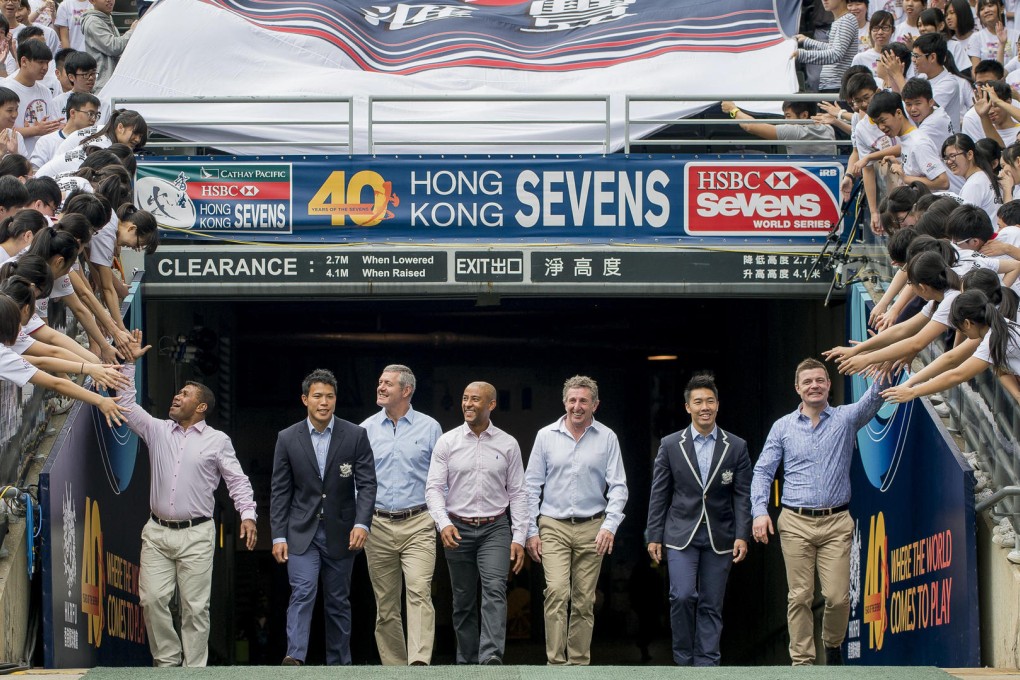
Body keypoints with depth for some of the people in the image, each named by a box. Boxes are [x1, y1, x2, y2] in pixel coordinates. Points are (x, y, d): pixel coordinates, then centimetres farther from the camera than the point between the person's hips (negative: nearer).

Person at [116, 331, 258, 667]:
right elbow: (127, 405, 9)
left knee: (195, 606, -4)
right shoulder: (158, 430, 11)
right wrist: (129, 363, 5)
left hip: (196, 535, -3)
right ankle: (167, 661, 10)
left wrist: (248, 515, -11)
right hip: (156, 532, 3)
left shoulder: (217, 440, 2)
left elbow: (237, 481, 2)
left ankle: (193, 669, 1)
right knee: (152, 599, -4)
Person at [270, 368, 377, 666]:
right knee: (303, 592, -17)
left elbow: (367, 484, -5)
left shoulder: (355, 435, -2)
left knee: (338, 602, 9)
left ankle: (339, 666, 16)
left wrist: (362, 524, -18)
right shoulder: (288, 438, -1)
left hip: (340, 532, 1)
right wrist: (278, 536, -4)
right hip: (302, 532, -1)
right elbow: (280, 491, 1)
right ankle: (295, 658, -27)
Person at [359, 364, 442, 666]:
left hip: (418, 525, -3)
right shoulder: (366, 430, 8)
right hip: (378, 525, 3)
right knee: (385, 604, 6)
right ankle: (394, 666, 12)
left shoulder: (429, 428, 4)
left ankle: (419, 662, -27)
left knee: (419, 592, -18)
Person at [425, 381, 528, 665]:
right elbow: (434, 488, -2)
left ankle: (491, 657, -31)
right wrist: (443, 523, -19)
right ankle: (467, 663, 15)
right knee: (463, 601, 7)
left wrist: (519, 538, -3)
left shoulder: (508, 444, 3)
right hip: (458, 529, 1)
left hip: (495, 528, -1)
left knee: (495, 589, -20)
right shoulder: (447, 442, 2)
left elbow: (518, 493, 4)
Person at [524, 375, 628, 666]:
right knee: (557, 592, -16)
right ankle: (556, 663, -15)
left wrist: (610, 525, -13)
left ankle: (579, 662, 12)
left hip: (591, 529, 1)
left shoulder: (607, 438, 3)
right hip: (554, 527, -1)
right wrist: (531, 530, 0)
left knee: (584, 601, 4)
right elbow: (532, 486, 6)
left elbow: (618, 487, 1)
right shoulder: (546, 436, 3)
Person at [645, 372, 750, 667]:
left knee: (711, 606, 3)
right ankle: (684, 660, 2)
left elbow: (743, 496, 2)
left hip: (719, 537, 1)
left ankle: (706, 664, 9)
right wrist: (654, 536, 1)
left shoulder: (736, 447, 3)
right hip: (682, 534, -1)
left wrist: (742, 536, -7)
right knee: (682, 596, -15)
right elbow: (659, 495, 5)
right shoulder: (670, 445, 3)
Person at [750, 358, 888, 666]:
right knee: (800, 597, -2)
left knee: (838, 597, -6)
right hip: (795, 523, 0)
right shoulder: (783, 427, 8)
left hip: (836, 522, 0)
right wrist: (760, 511, -7)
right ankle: (801, 661, 4)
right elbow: (762, 472, 7)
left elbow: (874, 398, -8)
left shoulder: (846, 418, 7)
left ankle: (832, 645, 21)